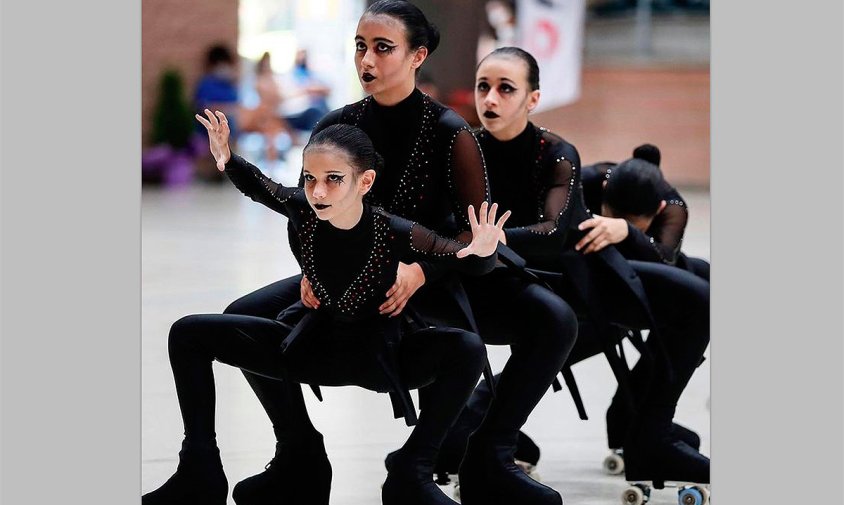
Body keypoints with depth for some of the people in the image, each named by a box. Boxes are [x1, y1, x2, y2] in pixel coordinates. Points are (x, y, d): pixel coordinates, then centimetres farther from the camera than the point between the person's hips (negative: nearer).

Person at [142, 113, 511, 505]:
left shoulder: (395, 234, -28)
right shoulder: (304, 211, -17)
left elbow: (464, 261, -19)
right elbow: (260, 188, 5)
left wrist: (483, 252, -43)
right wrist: (227, 160, -15)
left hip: (378, 358, -4)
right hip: (311, 348, 4)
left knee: (466, 350, -34)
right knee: (189, 335, -6)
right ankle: (200, 473, -5)